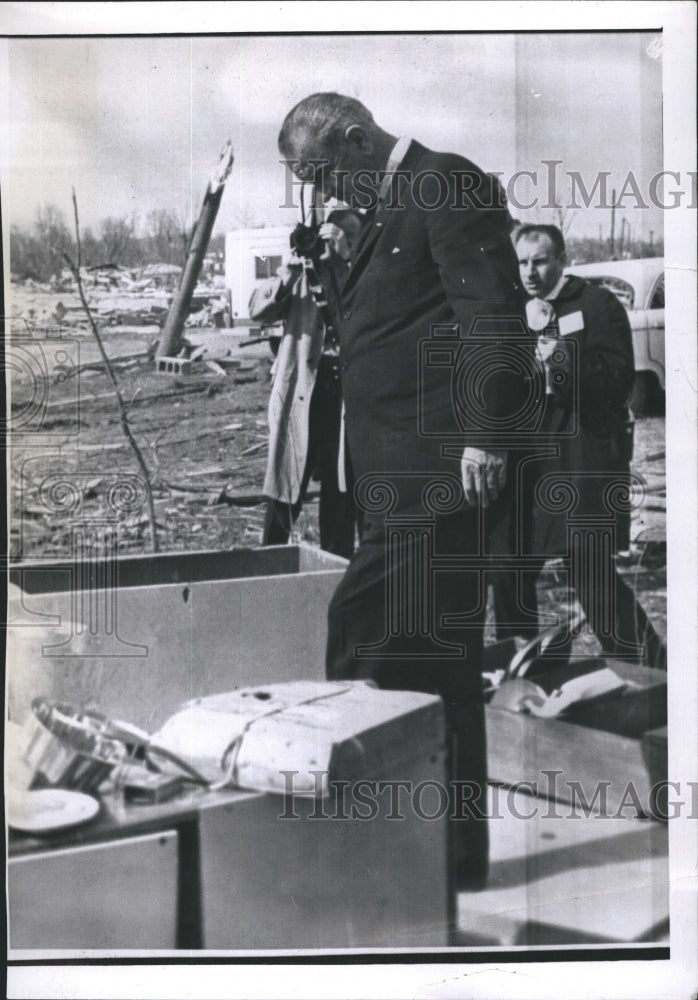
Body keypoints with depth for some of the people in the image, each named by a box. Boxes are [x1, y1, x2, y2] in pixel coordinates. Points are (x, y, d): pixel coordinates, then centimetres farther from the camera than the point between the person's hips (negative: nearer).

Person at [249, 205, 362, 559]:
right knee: (287, 477, 2)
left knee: (340, 484, 7)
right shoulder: (305, 271, 7)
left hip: (348, 387, 1)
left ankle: (336, 560, 18)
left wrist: (344, 257, -16)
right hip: (302, 387, -1)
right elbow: (258, 309, -4)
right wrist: (289, 271, -16)